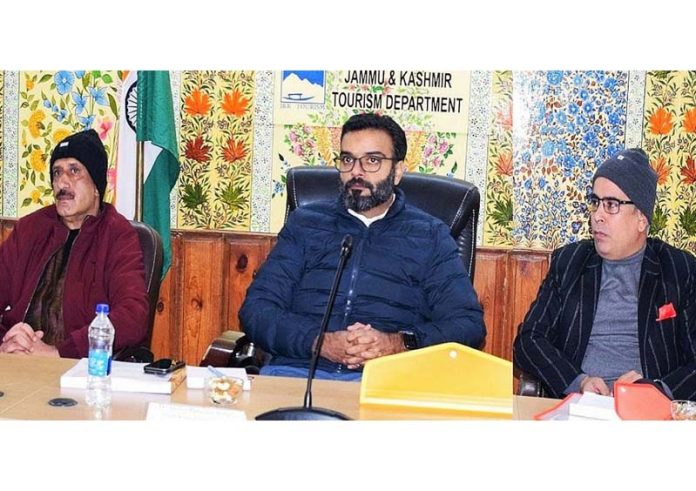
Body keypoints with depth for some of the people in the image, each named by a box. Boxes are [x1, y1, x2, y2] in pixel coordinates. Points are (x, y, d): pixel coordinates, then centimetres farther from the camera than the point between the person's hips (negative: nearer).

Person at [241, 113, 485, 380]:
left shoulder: (430, 235, 16)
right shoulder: (305, 223, 19)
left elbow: (469, 325, 6)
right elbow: (257, 308, 9)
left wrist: (399, 344, -12)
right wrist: (321, 342, -9)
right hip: (298, 369, 1)